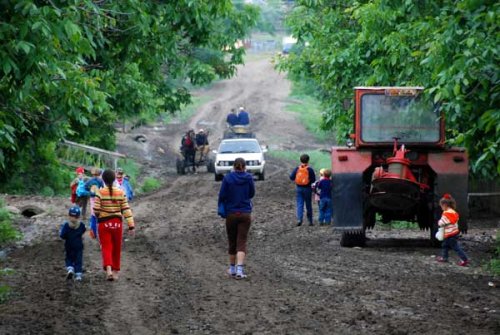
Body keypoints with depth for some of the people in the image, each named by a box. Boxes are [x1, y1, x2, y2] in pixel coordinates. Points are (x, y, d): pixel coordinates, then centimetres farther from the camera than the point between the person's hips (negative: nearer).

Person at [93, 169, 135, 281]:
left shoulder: (100, 193, -11)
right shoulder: (121, 192, -3)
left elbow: (96, 210, -14)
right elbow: (126, 210, -5)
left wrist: (99, 215, 10)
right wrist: (131, 226, -4)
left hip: (104, 224, -2)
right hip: (117, 223, 2)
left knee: (106, 248, -1)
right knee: (116, 249, 16)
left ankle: (108, 269, -22)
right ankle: (115, 272, 24)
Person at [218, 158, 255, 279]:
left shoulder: (228, 178, -9)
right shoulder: (248, 178, -5)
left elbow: (222, 195, -8)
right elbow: (252, 194, 5)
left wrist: (222, 210, 6)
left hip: (231, 214, 0)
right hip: (245, 214, 0)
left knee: (232, 242, 14)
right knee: (242, 242, -1)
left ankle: (232, 269, 23)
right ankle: (240, 269, -17)